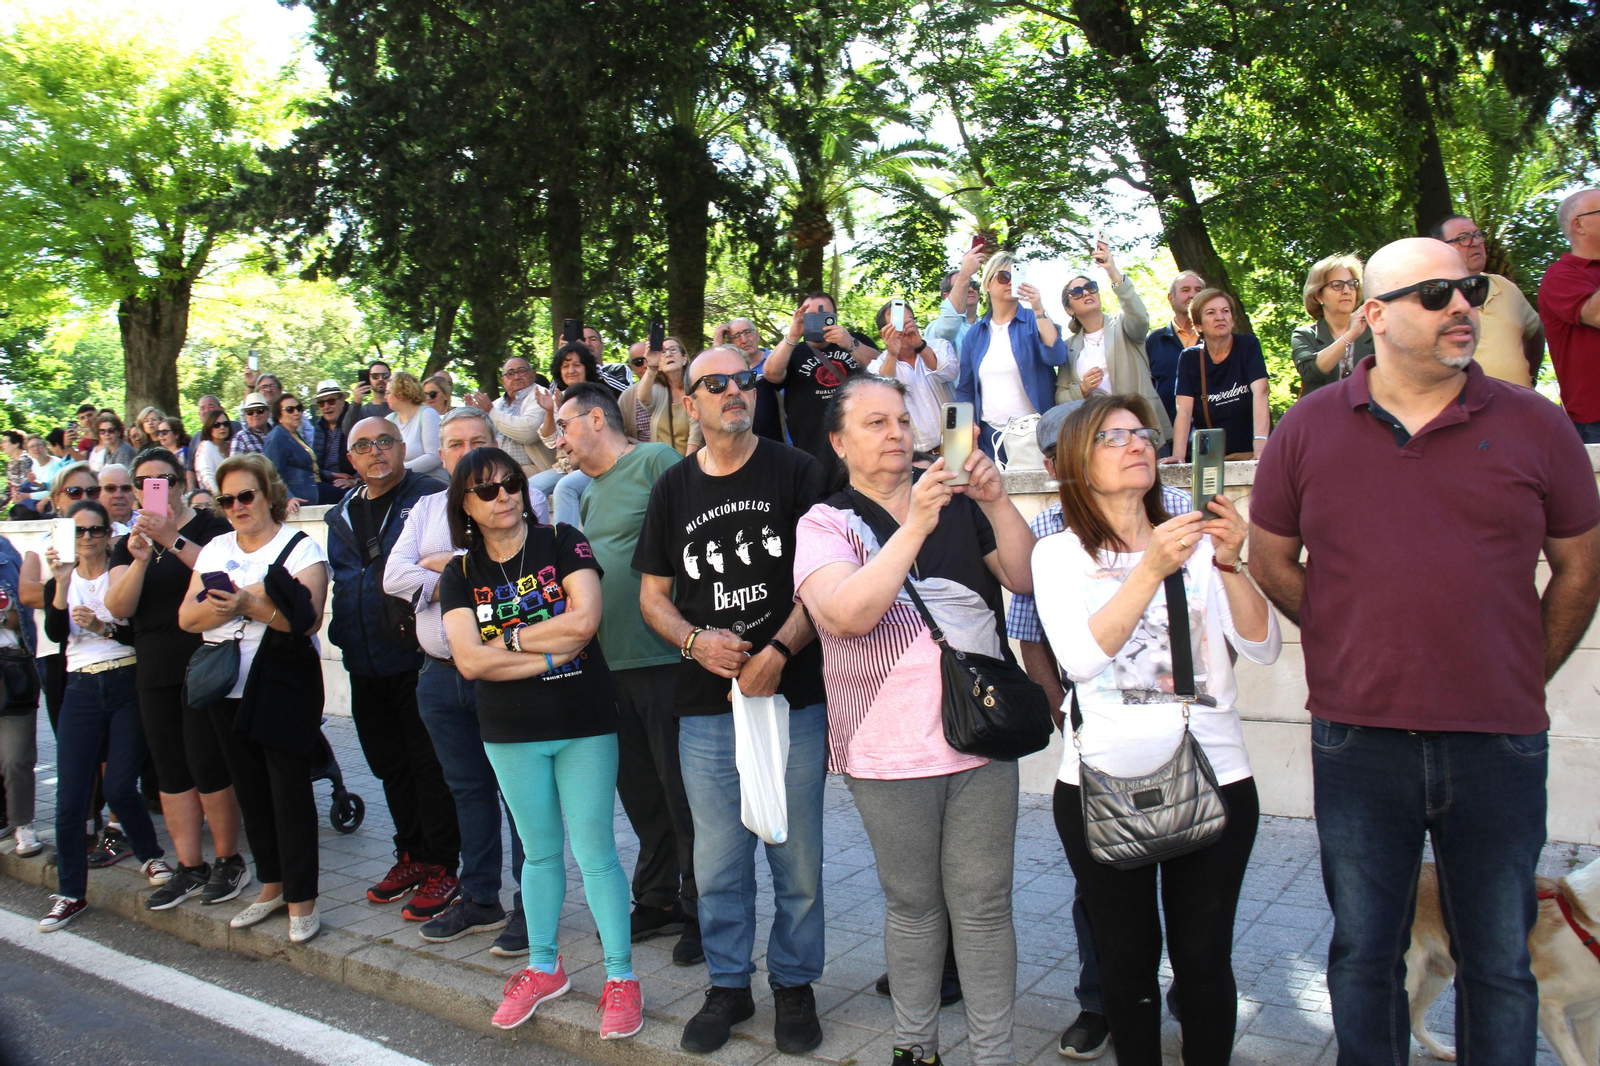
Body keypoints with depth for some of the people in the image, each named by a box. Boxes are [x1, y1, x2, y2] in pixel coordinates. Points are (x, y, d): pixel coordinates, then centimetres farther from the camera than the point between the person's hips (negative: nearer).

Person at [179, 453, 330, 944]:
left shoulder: (301, 548, -4)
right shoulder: (215, 549, 13)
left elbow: (308, 619, -17)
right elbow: (187, 617, 4)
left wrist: (250, 605, -27)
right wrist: (221, 605, -15)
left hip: (284, 687, -6)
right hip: (227, 687, 6)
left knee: (290, 789, -3)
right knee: (250, 789, 12)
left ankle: (302, 898, 6)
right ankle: (272, 885, 25)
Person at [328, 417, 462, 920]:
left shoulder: (431, 499, -5)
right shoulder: (341, 516, 16)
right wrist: (342, 635, 16)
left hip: (418, 659, -7)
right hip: (365, 666, 7)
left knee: (431, 766, 0)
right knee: (390, 766, 16)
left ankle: (441, 866, 11)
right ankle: (411, 855, 30)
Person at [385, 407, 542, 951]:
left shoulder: (523, 499, -2)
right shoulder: (426, 509, 16)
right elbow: (394, 576, 4)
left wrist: (443, 563, -8)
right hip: (441, 675, 6)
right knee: (467, 788, 15)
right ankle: (478, 898, 28)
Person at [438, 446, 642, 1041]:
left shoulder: (562, 543, -4)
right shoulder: (460, 575, 3)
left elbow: (585, 620, -18)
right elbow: (469, 660, -9)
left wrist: (508, 640, -11)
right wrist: (551, 650, -16)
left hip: (584, 724, -3)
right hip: (510, 733, 3)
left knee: (594, 851, 2)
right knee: (540, 851, 16)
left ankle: (621, 977, 14)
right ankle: (543, 968, 33)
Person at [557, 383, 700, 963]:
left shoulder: (655, 461, -7)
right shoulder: (590, 493, 20)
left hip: (665, 658, -8)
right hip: (610, 663, 8)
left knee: (683, 793, 0)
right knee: (641, 792, 16)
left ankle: (701, 912, 13)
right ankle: (657, 900, 29)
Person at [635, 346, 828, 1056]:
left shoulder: (796, 471, 0)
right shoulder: (673, 489, 10)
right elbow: (653, 594, 13)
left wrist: (778, 653, -16)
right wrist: (694, 639, -7)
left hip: (793, 698, -2)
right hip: (706, 708, 3)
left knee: (796, 857, 7)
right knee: (718, 861, 11)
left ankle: (794, 984, 27)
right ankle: (728, 985, 30)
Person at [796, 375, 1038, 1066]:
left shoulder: (958, 505, 8)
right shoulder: (826, 524, -2)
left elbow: (1026, 578, 5)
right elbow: (849, 612, -20)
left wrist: (996, 502, -9)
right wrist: (916, 526, -23)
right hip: (889, 749, -2)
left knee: (983, 904, 8)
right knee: (912, 904, 13)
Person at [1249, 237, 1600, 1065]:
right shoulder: (1308, 428, 0)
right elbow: (1270, 561, 9)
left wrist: (1524, 679, 9)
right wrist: (1357, 649, 6)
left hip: (1499, 745, 1)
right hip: (1357, 739, 0)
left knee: (1500, 964, 13)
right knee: (1362, 954, 14)